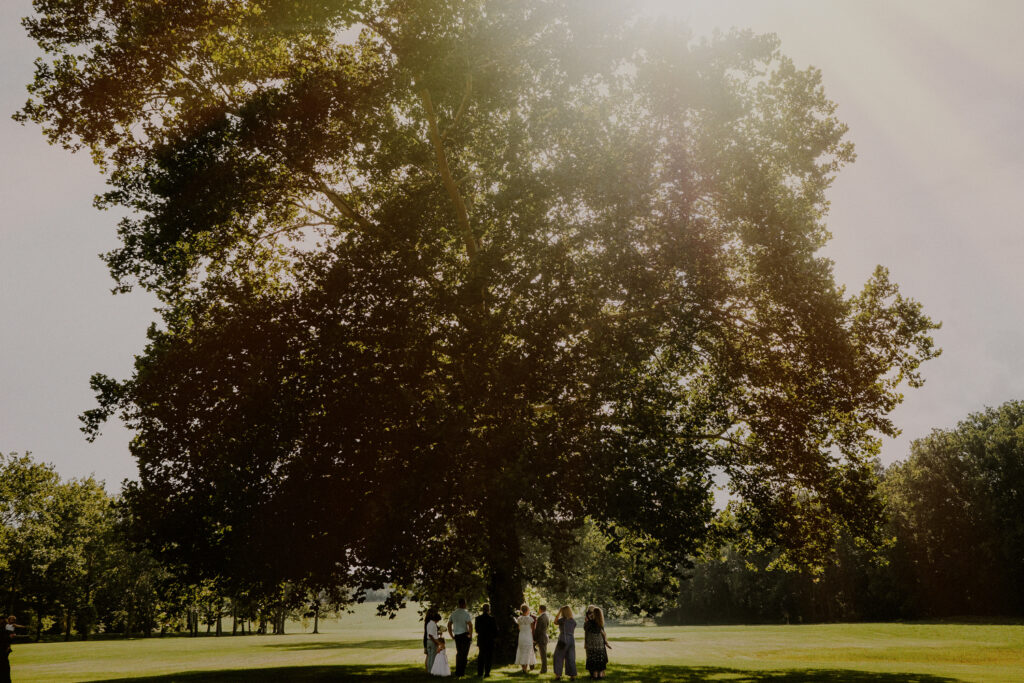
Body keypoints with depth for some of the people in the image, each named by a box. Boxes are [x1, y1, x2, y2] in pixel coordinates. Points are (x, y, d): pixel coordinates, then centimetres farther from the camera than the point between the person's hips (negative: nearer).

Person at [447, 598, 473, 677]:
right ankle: (461, 673, 2)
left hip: (456, 636, 5)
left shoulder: (453, 614, 7)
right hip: (465, 635, -5)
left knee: (458, 653, 18)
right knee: (464, 654, 3)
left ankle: (457, 672, 17)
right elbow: (470, 626, -19)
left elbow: (449, 625, 11)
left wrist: (452, 635, 16)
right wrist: (471, 636, -11)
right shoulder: (466, 614, -11)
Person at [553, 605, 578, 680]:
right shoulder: (573, 621, 5)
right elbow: (573, 632, 11)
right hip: (572, 640, 5)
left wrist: (559, 612, 4)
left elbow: (555, 622, 7)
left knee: (559, 658, 6)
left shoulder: (562, 620, -10)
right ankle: (573, 675, 8)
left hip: (563, 640, -5)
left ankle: (558, 675, 5)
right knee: (571, 658, 9)